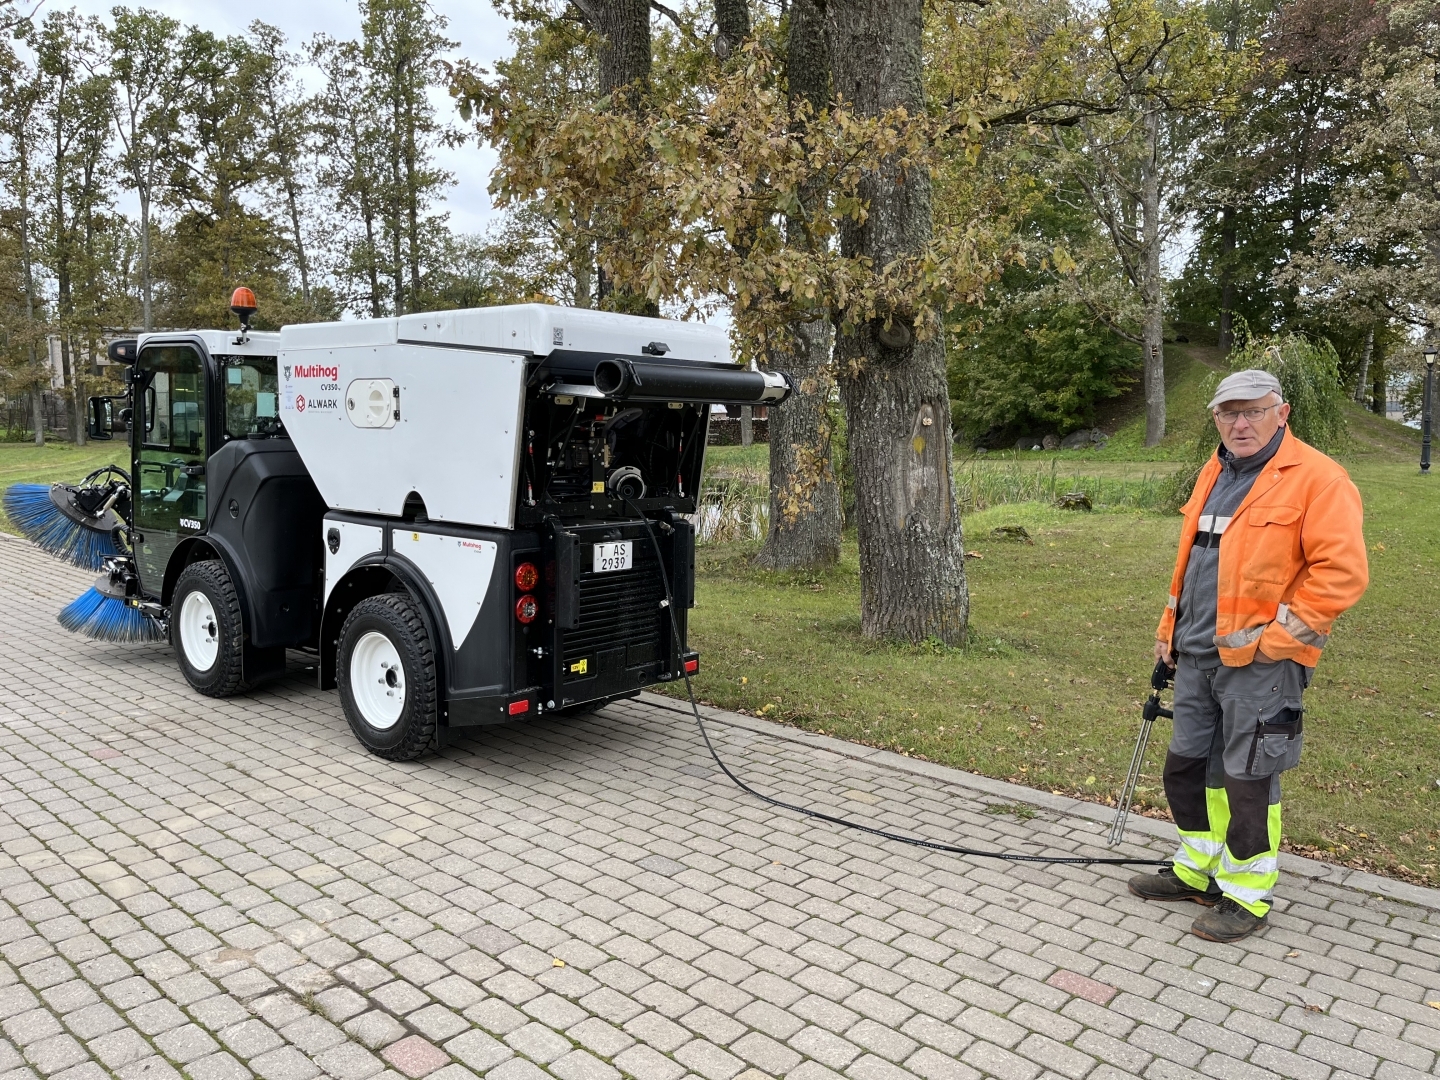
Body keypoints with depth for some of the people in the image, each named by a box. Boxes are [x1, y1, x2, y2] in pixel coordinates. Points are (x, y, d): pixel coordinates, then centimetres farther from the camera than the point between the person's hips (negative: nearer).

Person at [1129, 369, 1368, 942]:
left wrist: (1276, 637, -17)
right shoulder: (1214, 474, 14)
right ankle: (1197, 870, 34)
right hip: (1196, 657, 8)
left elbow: (1342, 571, -17)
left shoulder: (1316, 477, -11)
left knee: (1248, 781, 2)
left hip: (1261, 663, -8)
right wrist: (1170, 629, 17)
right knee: (1187, 766, 16)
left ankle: (1246, 896, 19)